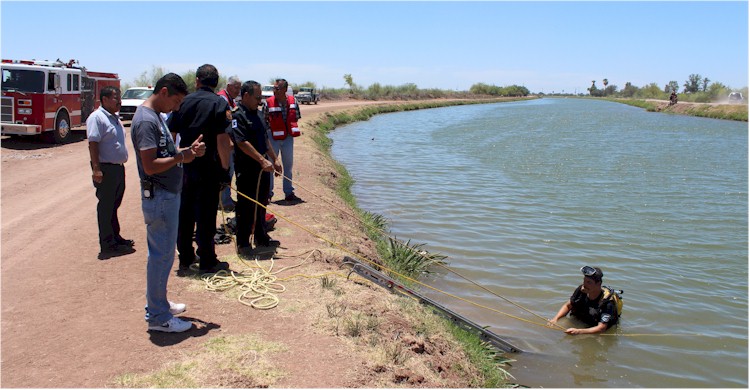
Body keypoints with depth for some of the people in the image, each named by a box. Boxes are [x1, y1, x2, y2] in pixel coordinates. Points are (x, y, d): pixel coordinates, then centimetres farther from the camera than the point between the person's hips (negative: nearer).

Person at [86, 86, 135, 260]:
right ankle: (108, 245, 2)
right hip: (106, 169, -9)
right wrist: (96, 169, -26)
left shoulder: (115, 118, 15)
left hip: (118, 167, 9)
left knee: (114, 205, 18)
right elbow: (93, 144, -20)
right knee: (106, 207, -3)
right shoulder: (97, 118, -14)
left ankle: (115, 237, 29)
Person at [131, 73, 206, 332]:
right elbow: (150, 165, -25)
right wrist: (181, 157, -16)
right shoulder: (146, 120, -19)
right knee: (162, 255, -2)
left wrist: (187, 150, 1)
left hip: (167, 196, 11)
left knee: (161, 253, 19)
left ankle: (157, 304, 32)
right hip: (159, 197, -11)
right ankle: (158, 317, 9)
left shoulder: (155, 116, 13)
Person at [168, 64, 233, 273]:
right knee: (206, 214, 3)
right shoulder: (220, 103, -8)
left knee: (185, 212, 14)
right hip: (208, 166, -4)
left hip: (185, 164, 4)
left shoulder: (184, 101, 5)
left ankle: (185, 258, 24)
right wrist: (225, 168, -10)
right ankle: (207, 261, 11)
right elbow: (222, 139, -16)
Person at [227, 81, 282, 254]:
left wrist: (274, 159, 18)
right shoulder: (238, 116, -14)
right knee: (246, 207, -2)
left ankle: (261, 238, 28)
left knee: (261, 204, 16)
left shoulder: (256, 115, 15)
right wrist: (262, 160, -25)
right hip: (247, 170, -9)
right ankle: (242, 243, 7)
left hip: (262, 168, 9)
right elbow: (242, 142, -23)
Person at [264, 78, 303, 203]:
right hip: (273, 137, -3)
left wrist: (292, 130, -4)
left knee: (288, 165, 11)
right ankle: (268, 193, 10)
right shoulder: (268, 103, -11)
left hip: (288, 137, 3)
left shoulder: (293, 101, -2)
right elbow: (263, 121, -3)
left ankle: (289, 193, 21)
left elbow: (296, 118, 8)